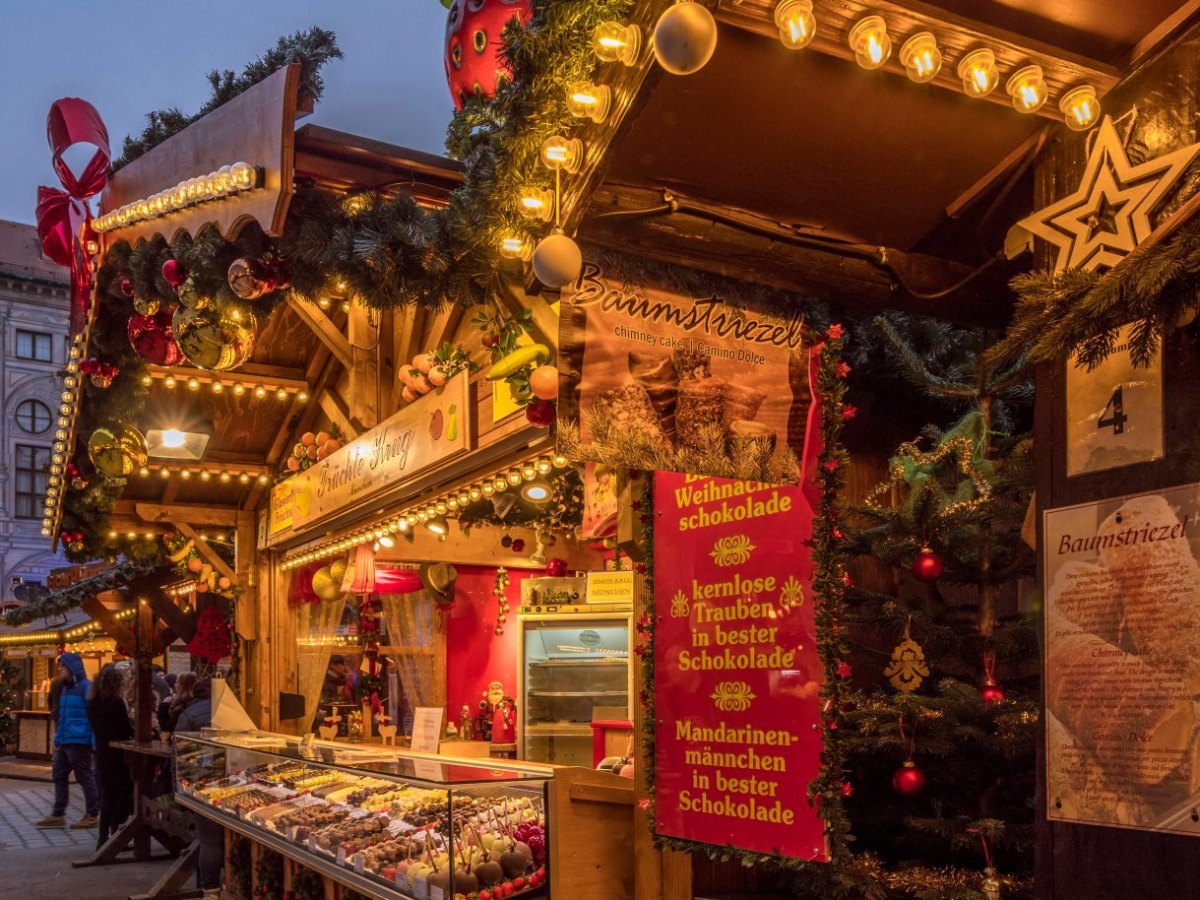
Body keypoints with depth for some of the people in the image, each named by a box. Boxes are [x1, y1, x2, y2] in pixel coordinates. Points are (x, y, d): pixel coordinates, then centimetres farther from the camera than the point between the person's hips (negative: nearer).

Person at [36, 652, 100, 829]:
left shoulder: (86, 687, -12)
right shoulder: (66, 688, 15)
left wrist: (95, 742, -20)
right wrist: (57, 740, 20)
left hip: (79, 742, -9)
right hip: (65, 741, 9)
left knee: (85, 777, -1)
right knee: (59, 775, 12)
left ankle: (92, 816, 6)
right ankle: (58, 815, 20)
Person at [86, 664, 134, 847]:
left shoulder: (93, 702, 5)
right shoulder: (116, 702, -16)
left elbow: (95, 726, 11)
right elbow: (128, 729, -14)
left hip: (102, 751, 7)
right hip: (119, 752, -7)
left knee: (107, 794, 14)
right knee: (124, 793, 3)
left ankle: (103, 836, 13)